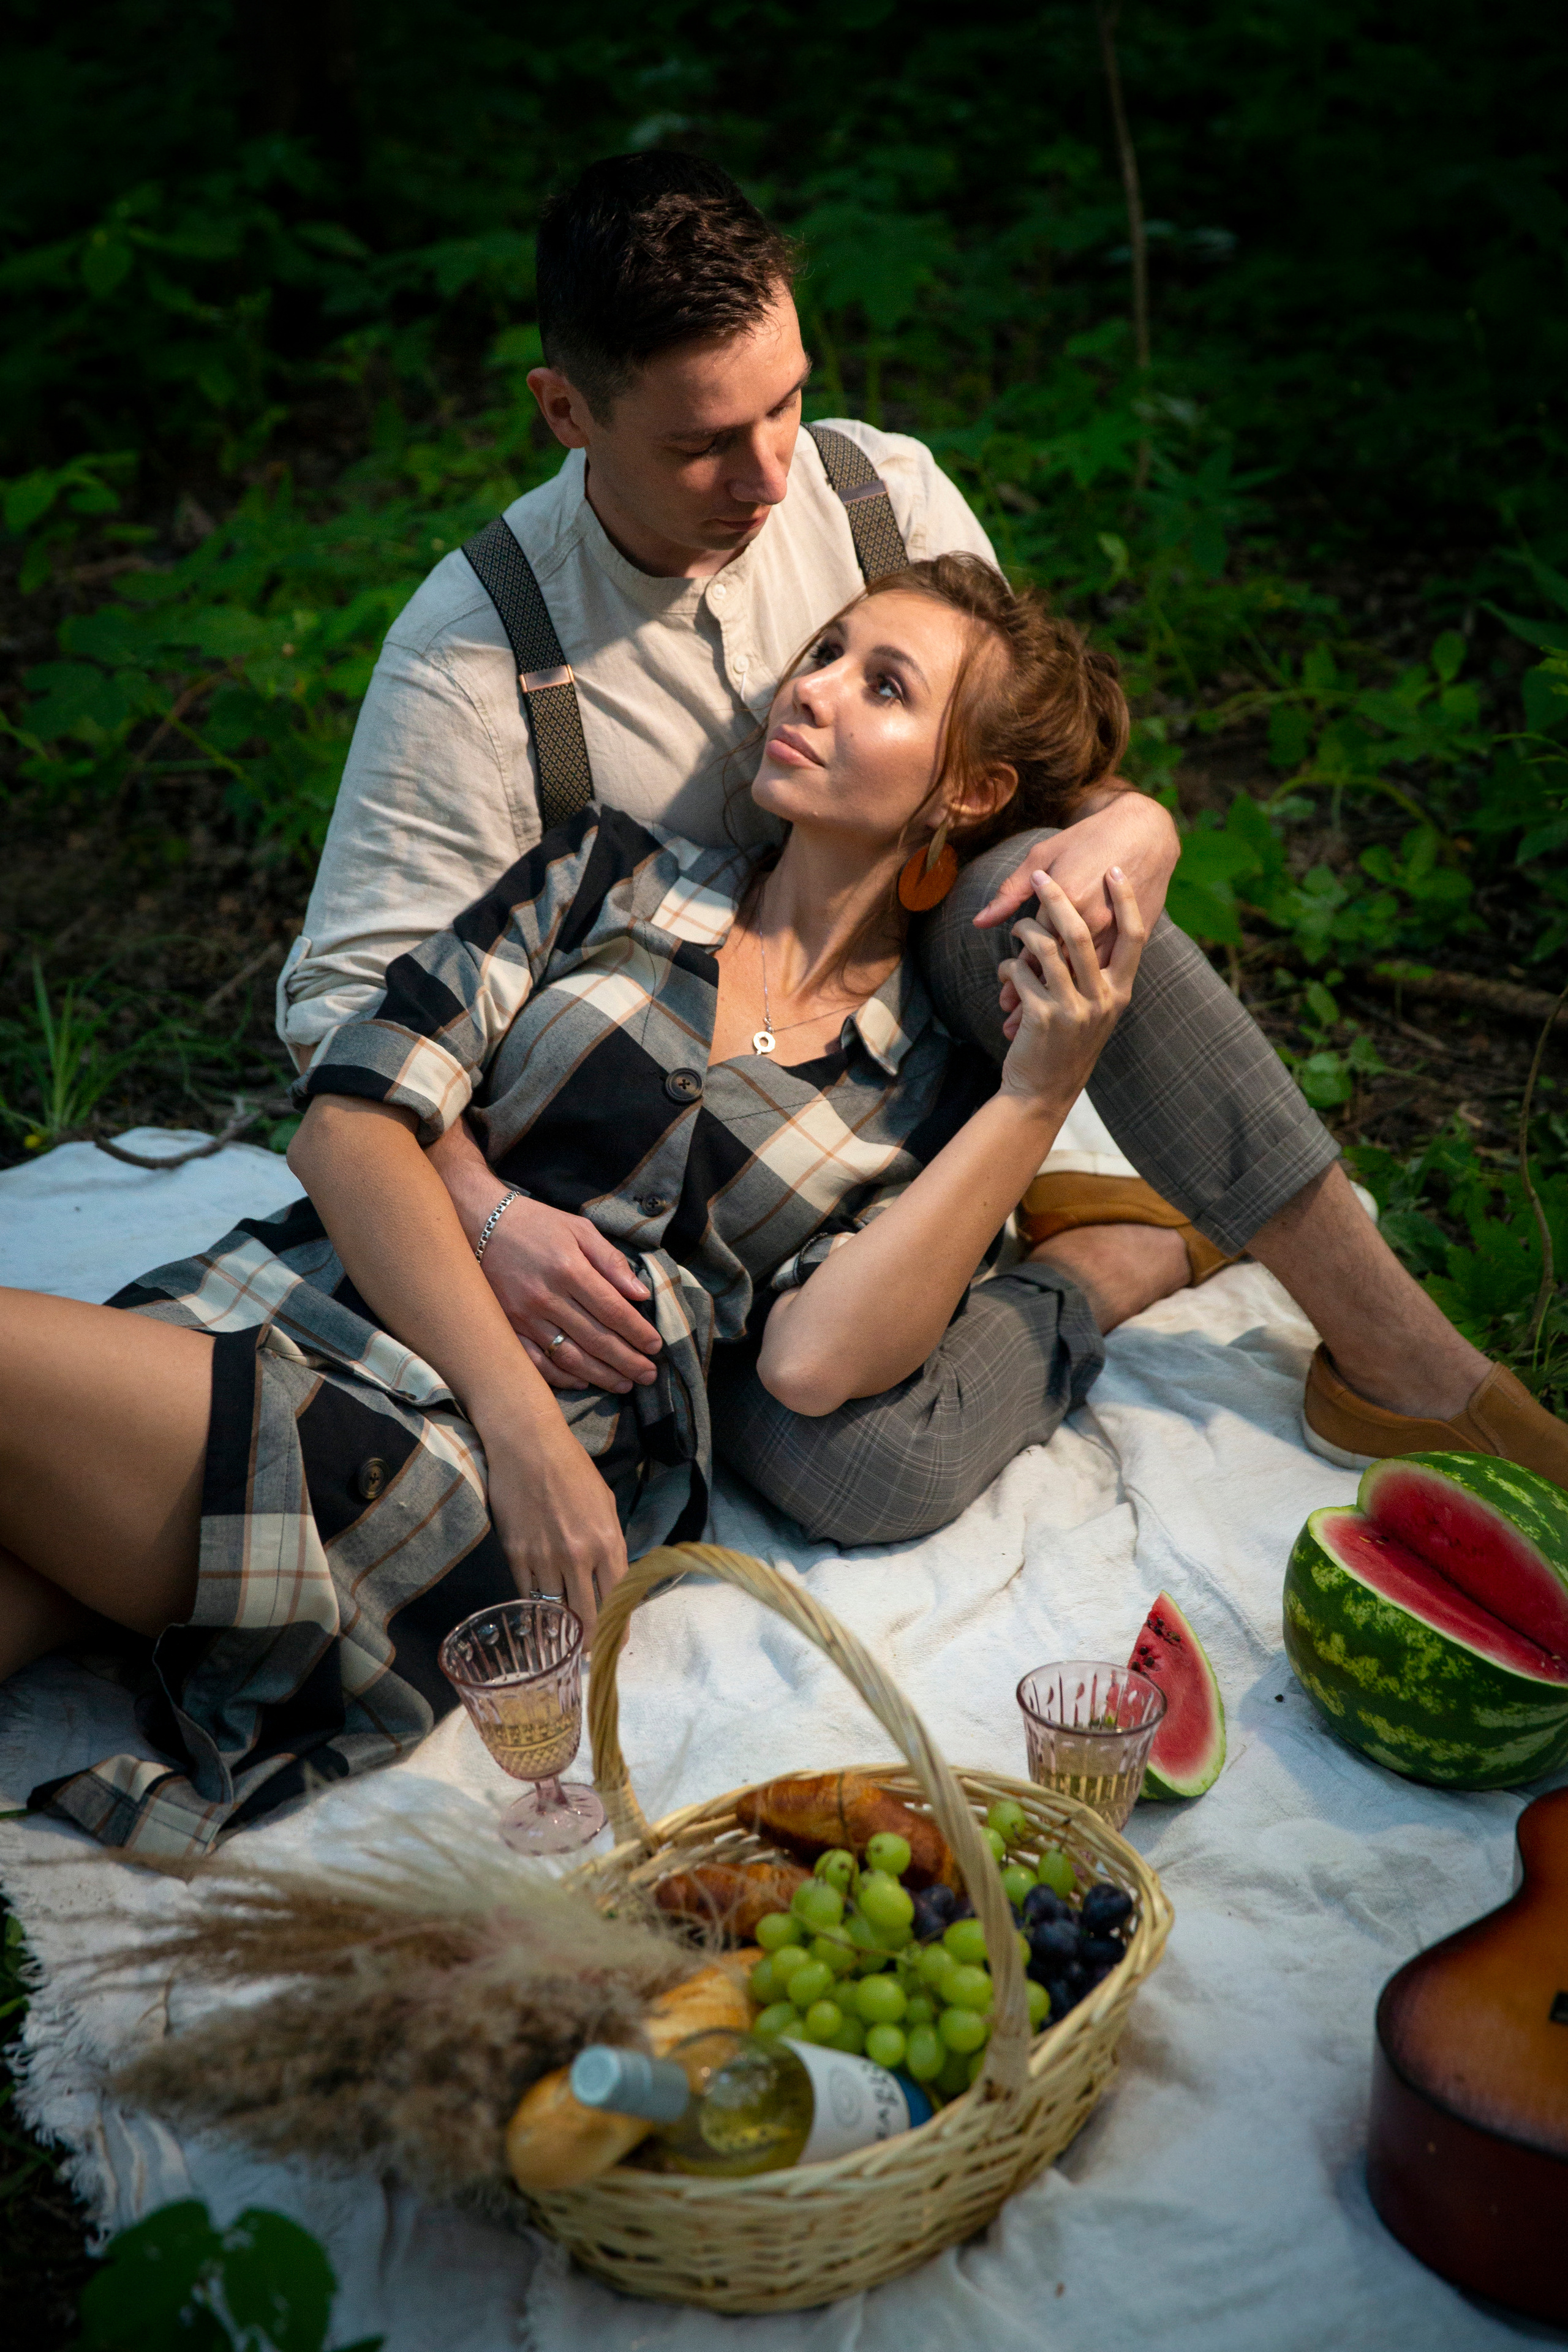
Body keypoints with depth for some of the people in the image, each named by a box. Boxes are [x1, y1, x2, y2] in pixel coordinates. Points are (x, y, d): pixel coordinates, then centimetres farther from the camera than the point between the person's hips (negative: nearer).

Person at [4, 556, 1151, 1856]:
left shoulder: (934, 1095, 9)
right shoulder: (617, 872, 13)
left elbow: (812, 1359, -10)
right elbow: (349, 1123, 1)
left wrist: (1041, 1089, -7)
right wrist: (525, 1417, -11)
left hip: (480, 1504, -3)